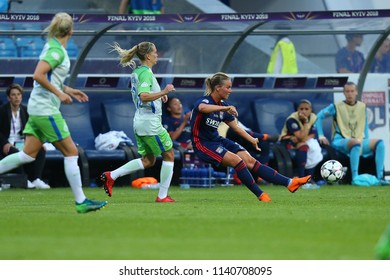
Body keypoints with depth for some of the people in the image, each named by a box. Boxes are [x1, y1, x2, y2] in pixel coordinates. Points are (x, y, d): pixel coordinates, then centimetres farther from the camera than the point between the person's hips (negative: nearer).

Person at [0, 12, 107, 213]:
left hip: (38, 108, 10)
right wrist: (60, 94, -19)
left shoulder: (52, 47, 13)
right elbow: (38, 76, -25)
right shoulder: (56, 51, -16)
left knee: (28, 155, 9)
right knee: (71, 152, -4)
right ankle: (81, 202, -1)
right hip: (46, 110, -10)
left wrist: (68, 90, 19)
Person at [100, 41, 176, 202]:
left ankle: (111, 176, 5)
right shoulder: (146, 72, -16)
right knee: (169, 155, 4)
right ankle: (162, 196, 5)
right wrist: (163, 92, -28)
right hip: (150, 122, -9)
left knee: (148, 160, 15)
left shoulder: (136, 72, 13)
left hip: (139, 121, 9)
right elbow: (144, 96, -29)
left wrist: (158, 96, 19)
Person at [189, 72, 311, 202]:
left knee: (249, 160, -9)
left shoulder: (222, 105, 9)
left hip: (216, 140, 7)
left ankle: (289, 183, -18)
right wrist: (225, 108, -55)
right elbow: (202, 108, -41)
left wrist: (252, 140, 4)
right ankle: (260, 195, -18)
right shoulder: (204, 101, -14)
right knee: (236, 160, -27)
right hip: (202, 144, -7)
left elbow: (235, 126, 16)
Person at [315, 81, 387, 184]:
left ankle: (380, 177, -26)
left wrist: (366, 139, 12)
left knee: (379, 142, -19)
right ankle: (355, 178, -41)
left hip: (360, 141, 5)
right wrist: (320, 135, -8)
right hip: (340, 143, -5)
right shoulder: (337, 107, 1)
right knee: (356, 143, -39)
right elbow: (318, 117, 1)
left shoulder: (362, 107, 14)